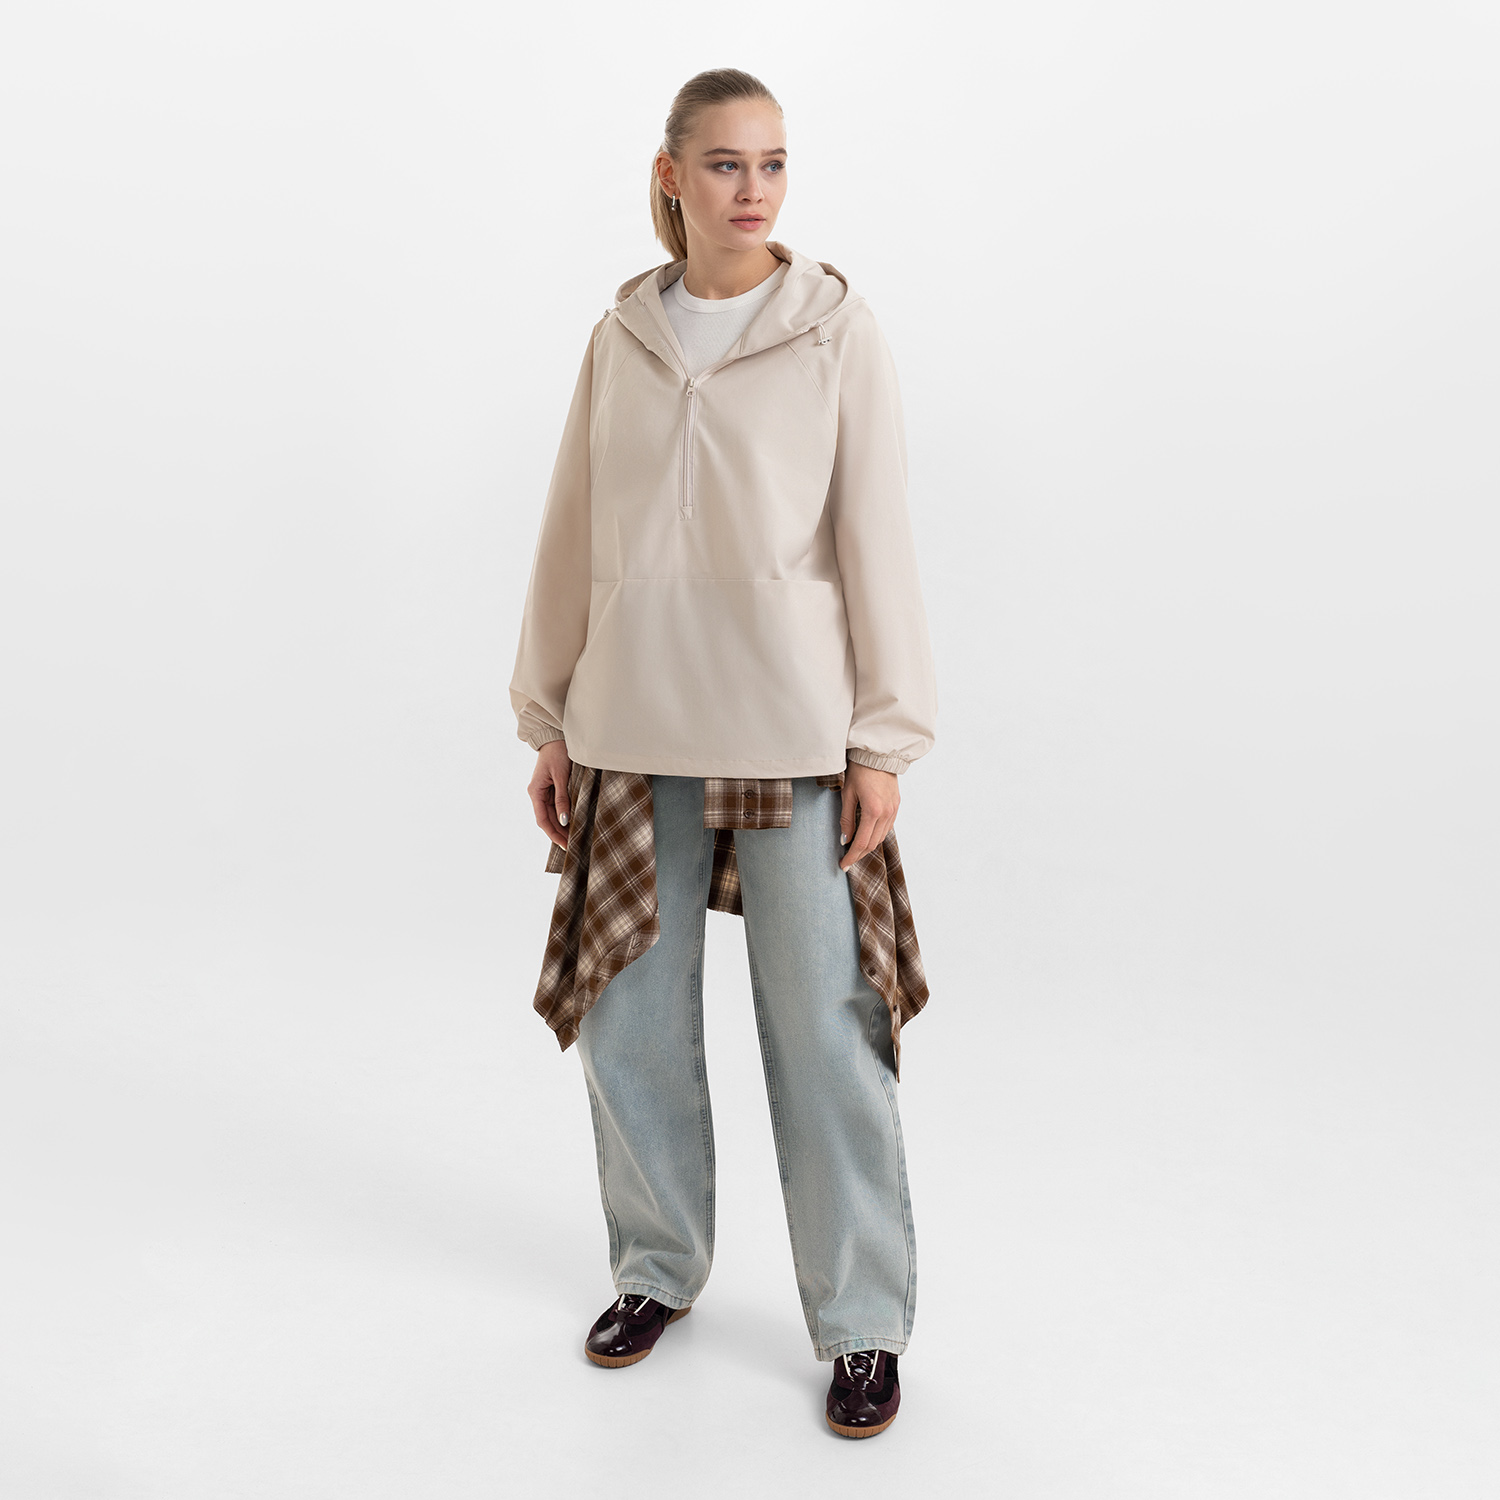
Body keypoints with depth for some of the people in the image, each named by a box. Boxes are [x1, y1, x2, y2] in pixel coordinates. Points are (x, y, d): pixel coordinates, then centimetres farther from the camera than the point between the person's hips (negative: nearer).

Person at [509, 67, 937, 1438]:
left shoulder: (838, 333, 0)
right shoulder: (620, 340, 9)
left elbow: (876, 537, -2)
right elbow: (571, 537, 11)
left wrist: (885, 737, -6)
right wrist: (547, 719, 10)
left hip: (791, 733, -3)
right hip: (634, 733, 4)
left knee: (822, 1026, 0)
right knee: (629, 1016, 10)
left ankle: (864, 1323, 16)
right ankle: (660, 1267, 32)